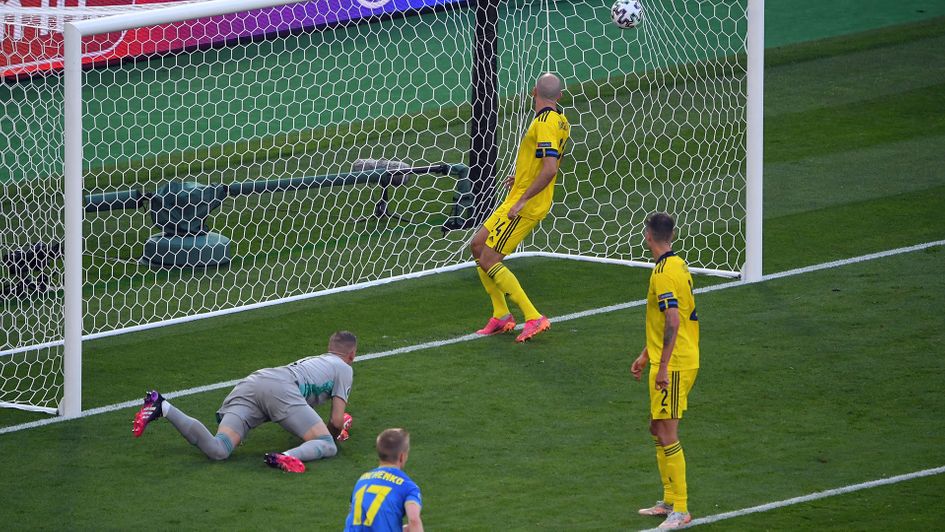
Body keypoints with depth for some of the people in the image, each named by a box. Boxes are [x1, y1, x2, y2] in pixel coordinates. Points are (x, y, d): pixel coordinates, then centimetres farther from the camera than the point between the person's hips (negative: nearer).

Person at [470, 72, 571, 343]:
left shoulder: (545, 123, -20)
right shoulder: (560, 122, 10)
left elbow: (550, 169, -30)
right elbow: (552, 165, 24)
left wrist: (523, 200, -26)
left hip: (526, 205, -10)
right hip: (518, 200, 10)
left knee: (489, 260, -8)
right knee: (478, 245, 15)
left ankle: (533, 318, -9)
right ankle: (501, 315, 17)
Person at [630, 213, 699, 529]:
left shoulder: (664, 273, -18)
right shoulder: (677, 265, 13)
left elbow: (673, 323, -25)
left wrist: (663, 367, -25)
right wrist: (646, 356, 27)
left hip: (673, 366, -10)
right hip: (675, 361, 10)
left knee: (667, 434, -7)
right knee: (658, 430, 17)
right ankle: (670, 501, 25)